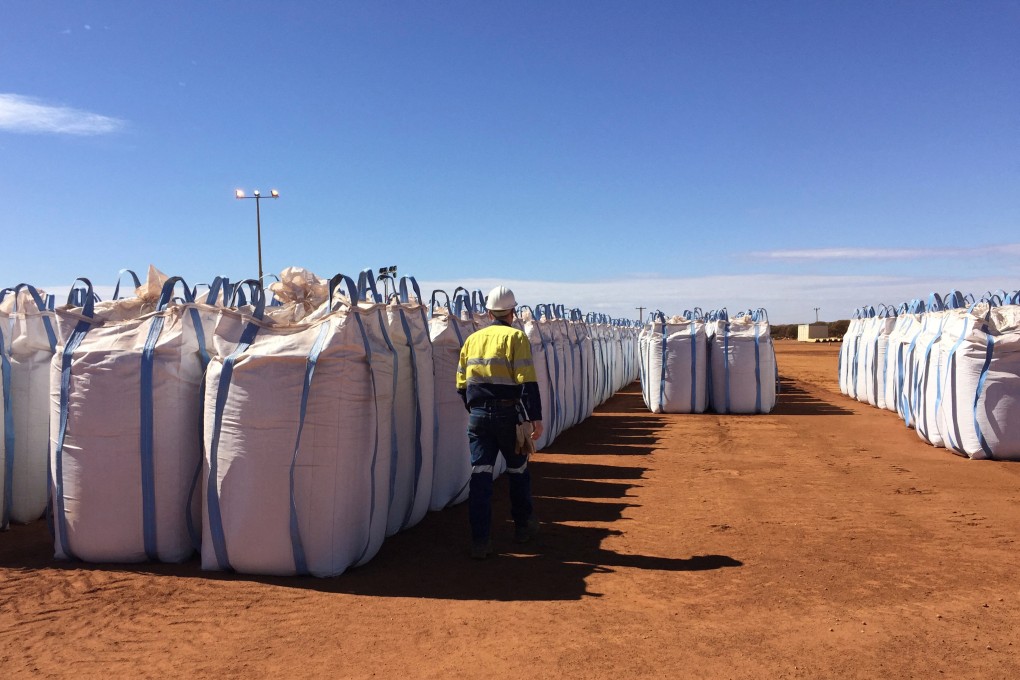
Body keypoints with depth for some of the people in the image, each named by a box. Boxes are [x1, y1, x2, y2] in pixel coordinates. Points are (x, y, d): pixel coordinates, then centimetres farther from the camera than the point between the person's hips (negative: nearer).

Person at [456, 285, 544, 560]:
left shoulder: (472, 339, 10)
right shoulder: (515, 337, -5)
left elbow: (461, 384, 12)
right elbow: (527, 381, -14)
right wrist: (535, 417, -13)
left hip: (478, 415, 3)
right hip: (508, 415, -3)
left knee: (480, 475, 3)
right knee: (518, 470, 16)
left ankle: (480, 541, 0)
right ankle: (523, 527, 32)